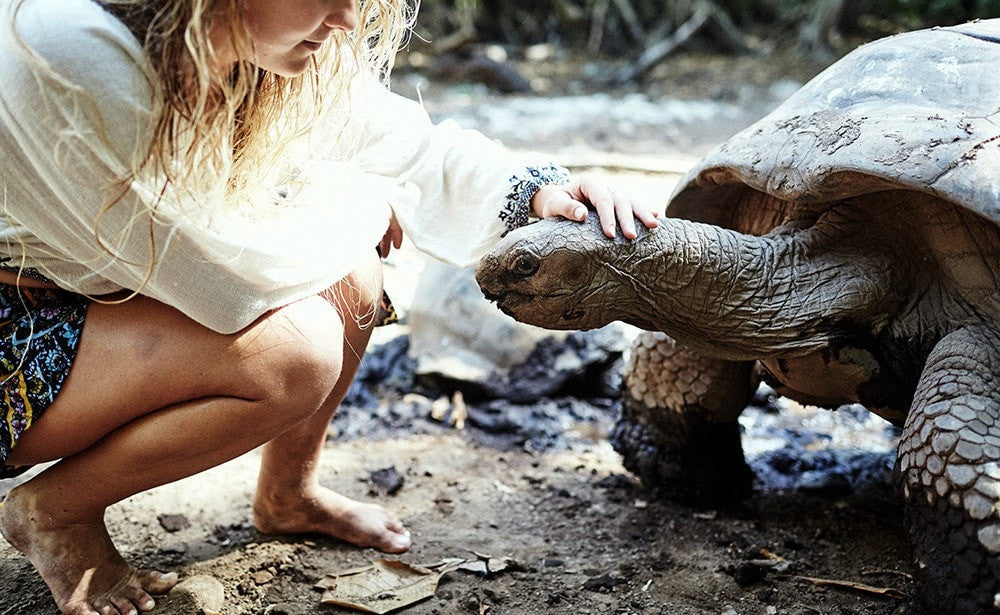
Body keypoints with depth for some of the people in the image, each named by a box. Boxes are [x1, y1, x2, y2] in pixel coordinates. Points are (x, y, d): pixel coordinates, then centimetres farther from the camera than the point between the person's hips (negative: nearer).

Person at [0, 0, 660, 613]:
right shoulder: (68, 57, -33)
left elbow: (410, 145, 1)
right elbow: (235, 276, -31)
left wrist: (537, 189, -16)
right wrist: (364, 205, -14)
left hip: (107, 297, 8)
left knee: (349, 277, -4)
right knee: (292, 351, -25)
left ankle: (288, 495, 19)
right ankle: (55, 511, -4)